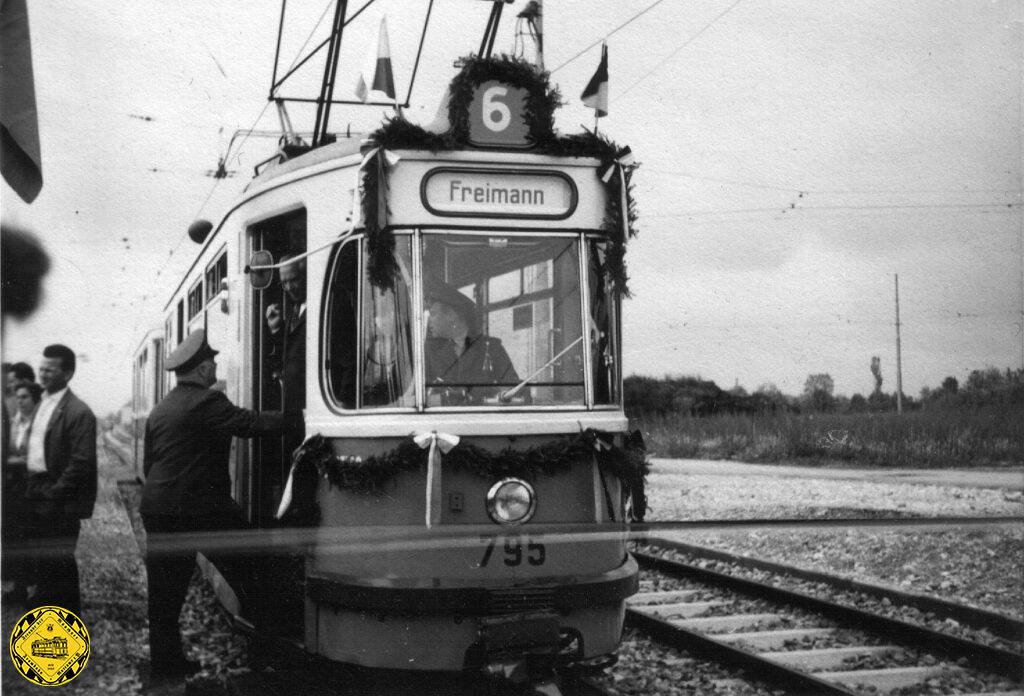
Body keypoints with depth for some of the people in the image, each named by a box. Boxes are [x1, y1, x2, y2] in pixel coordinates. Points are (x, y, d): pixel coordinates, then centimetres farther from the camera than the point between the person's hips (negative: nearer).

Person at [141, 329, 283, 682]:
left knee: (165, 593, 10)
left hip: (158, 510, 8)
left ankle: (165, 661, 16)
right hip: (204, 508, -7)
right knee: (246, 575, 2)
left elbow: (147, 463, 19)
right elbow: (249, 423, -20)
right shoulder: (207, 402, -11)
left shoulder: (159, 410, 13)